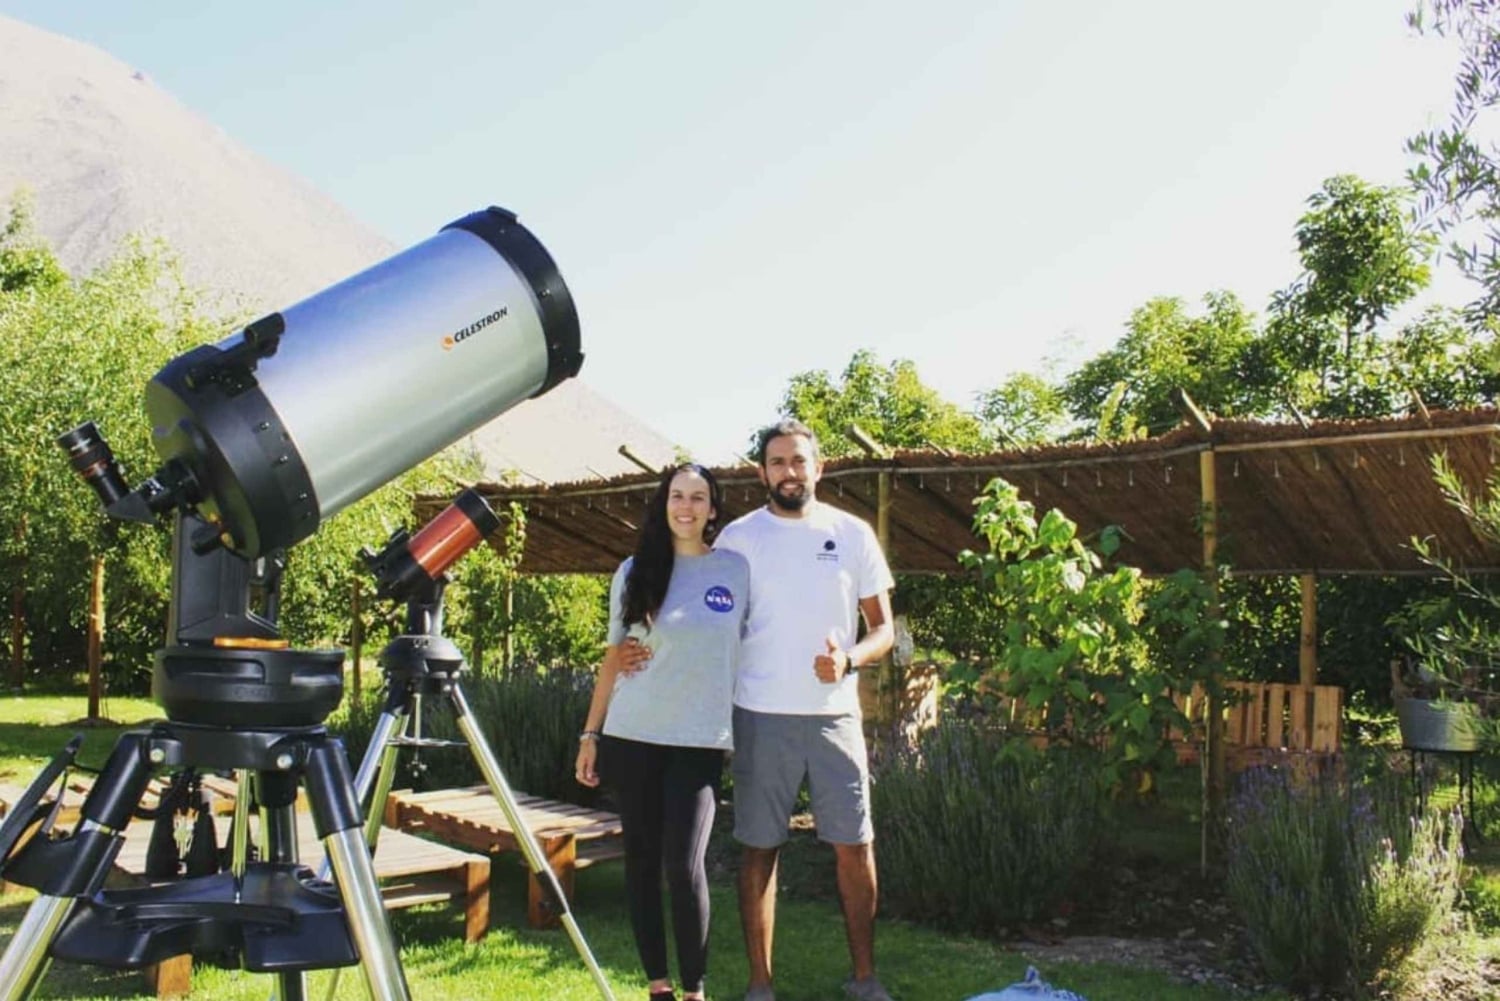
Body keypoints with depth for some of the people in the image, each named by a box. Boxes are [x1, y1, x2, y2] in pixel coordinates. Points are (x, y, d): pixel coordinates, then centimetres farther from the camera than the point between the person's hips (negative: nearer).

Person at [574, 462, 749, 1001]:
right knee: (642, 859, 6)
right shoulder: (635, 571, 5)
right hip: (631, 735, 2)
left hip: (700, 740, -1)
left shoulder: (737, 569, 3)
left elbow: (745, 647, 12)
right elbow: (615, 655, 9)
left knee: (685, 864, -8)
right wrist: (590, 734, 6)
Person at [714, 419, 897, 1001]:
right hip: (761, 716, -1)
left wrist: (849, 659, -14)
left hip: (834, 714, 1)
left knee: (855, 845, 6)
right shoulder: (737, 538, 1)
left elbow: (883, 629, 5)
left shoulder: (852, 533, 3)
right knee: (759, 848, 5)